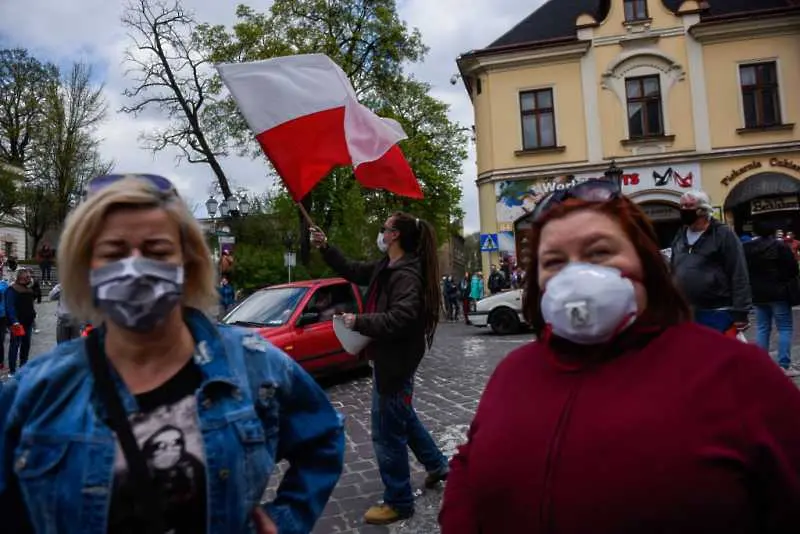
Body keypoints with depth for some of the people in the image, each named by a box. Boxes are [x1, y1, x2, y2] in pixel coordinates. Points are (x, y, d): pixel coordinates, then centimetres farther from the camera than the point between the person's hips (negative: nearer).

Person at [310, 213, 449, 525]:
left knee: (388, 433, 1)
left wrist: (358, 322, -28)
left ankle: (398, 502, 16)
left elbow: (400, 318, -33)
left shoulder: (406, 274, -22)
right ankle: (437, 465, 44)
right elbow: (354, 271, 20)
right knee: (403, 417, 26)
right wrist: (325, 248, 15)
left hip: (395, 361, -11)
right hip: (389, 357, 11)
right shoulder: (387, 267, 8)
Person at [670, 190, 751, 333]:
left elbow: (739, 276, -10)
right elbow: (673, 272, 15)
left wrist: (740, 313, -15)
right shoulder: (680, 237, 12)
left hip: (717, 314, -6)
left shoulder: (724, 235, -6)